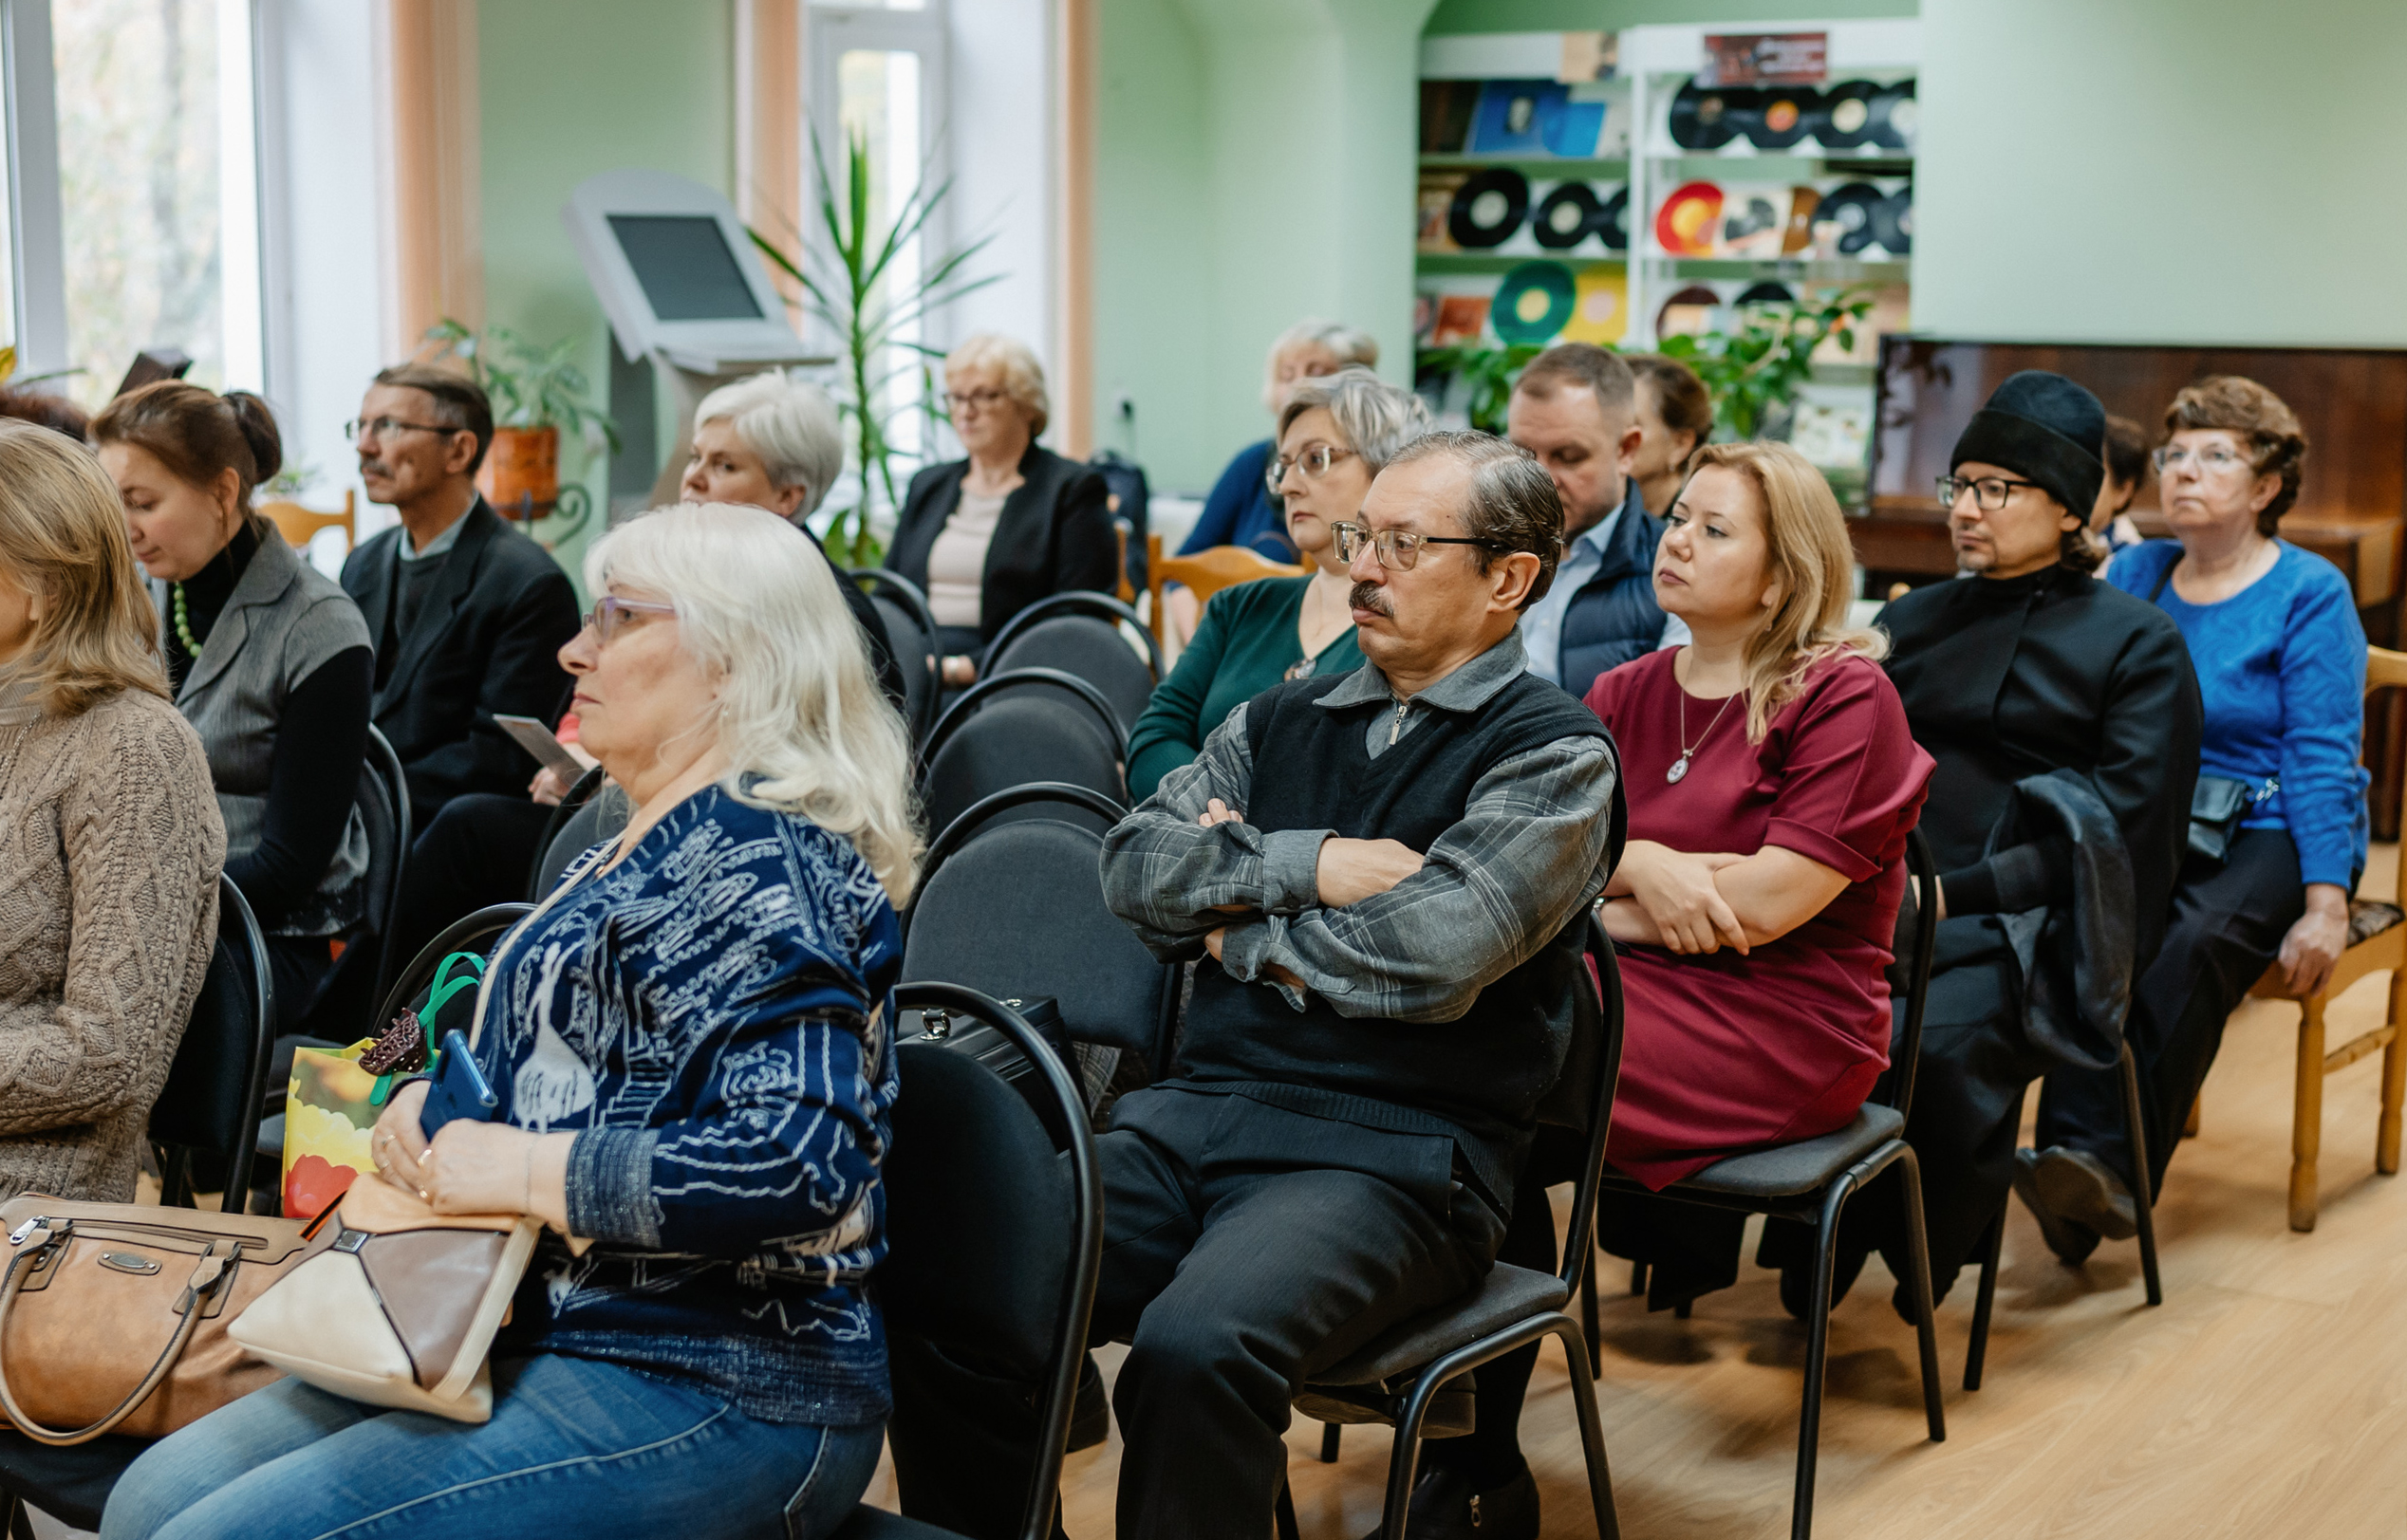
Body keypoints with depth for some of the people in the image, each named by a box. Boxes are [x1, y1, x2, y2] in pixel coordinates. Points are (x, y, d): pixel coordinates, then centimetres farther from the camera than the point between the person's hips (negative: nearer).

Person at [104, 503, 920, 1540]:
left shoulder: (752, 863, -16)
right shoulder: (649, 843, 17)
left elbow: (799, 1162, -28)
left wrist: (517, 1166, -21)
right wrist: (431, 1107, 4)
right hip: (549, 1334, 10)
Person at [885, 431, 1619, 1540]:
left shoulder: (1552, 752, -1)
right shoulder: (1284, 720, 19)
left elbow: (1434, 953, -15)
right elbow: (1133, 866, 7)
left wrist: (1243, 928, 0)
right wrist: (1306, 866, -7)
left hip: (1396, 1151, -5)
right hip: (1196, 1109, 6)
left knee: (1192, 1349, -34)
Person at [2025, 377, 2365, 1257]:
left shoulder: (2310, 595, 0)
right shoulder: (2133, 576, 14)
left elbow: (2322, 759, -6)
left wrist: (2326, 906, -15)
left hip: (2268, 833, -3)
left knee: (2191, 945, -34)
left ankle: (2113, 1170, -38)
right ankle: (2076, 1158, -39)